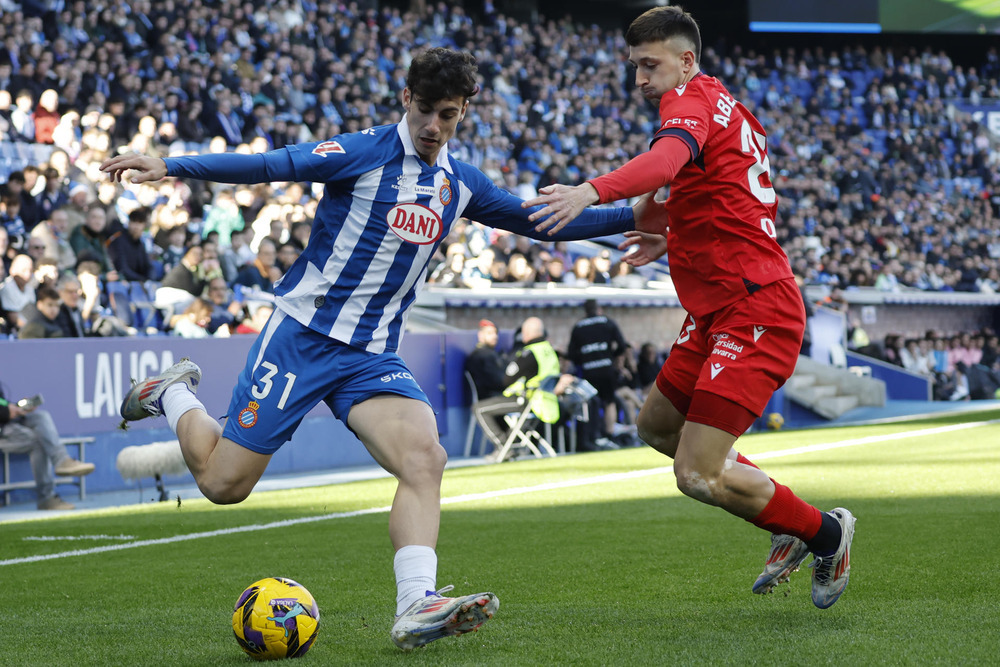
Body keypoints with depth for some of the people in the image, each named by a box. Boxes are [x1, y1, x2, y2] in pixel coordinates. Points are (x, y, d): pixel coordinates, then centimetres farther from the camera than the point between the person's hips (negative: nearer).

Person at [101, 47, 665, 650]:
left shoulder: (462, 184, 9)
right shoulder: (369, 153, -10)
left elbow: (539, 222, 20)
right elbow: (272, 165, -18)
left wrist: (632, 218, 14)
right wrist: (170, 166, -28)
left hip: (374, 355, 5)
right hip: (304, 333, -4)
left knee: (424, 459, -22)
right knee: (223, 483, -2)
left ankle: (416, 608, -29)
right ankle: (174, 395, 29)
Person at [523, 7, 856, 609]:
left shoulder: (692, 98, -11)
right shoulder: (735, 114, 19)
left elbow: (668, 159, -36)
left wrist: (592, 192, -51)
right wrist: (674, 242, 23)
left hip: (753, 310, -11)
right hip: (720, 312, 11)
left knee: (699, 476, -14)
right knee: (657, 426, 23)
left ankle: (825, 533, 8)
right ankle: (787, 524, 28)